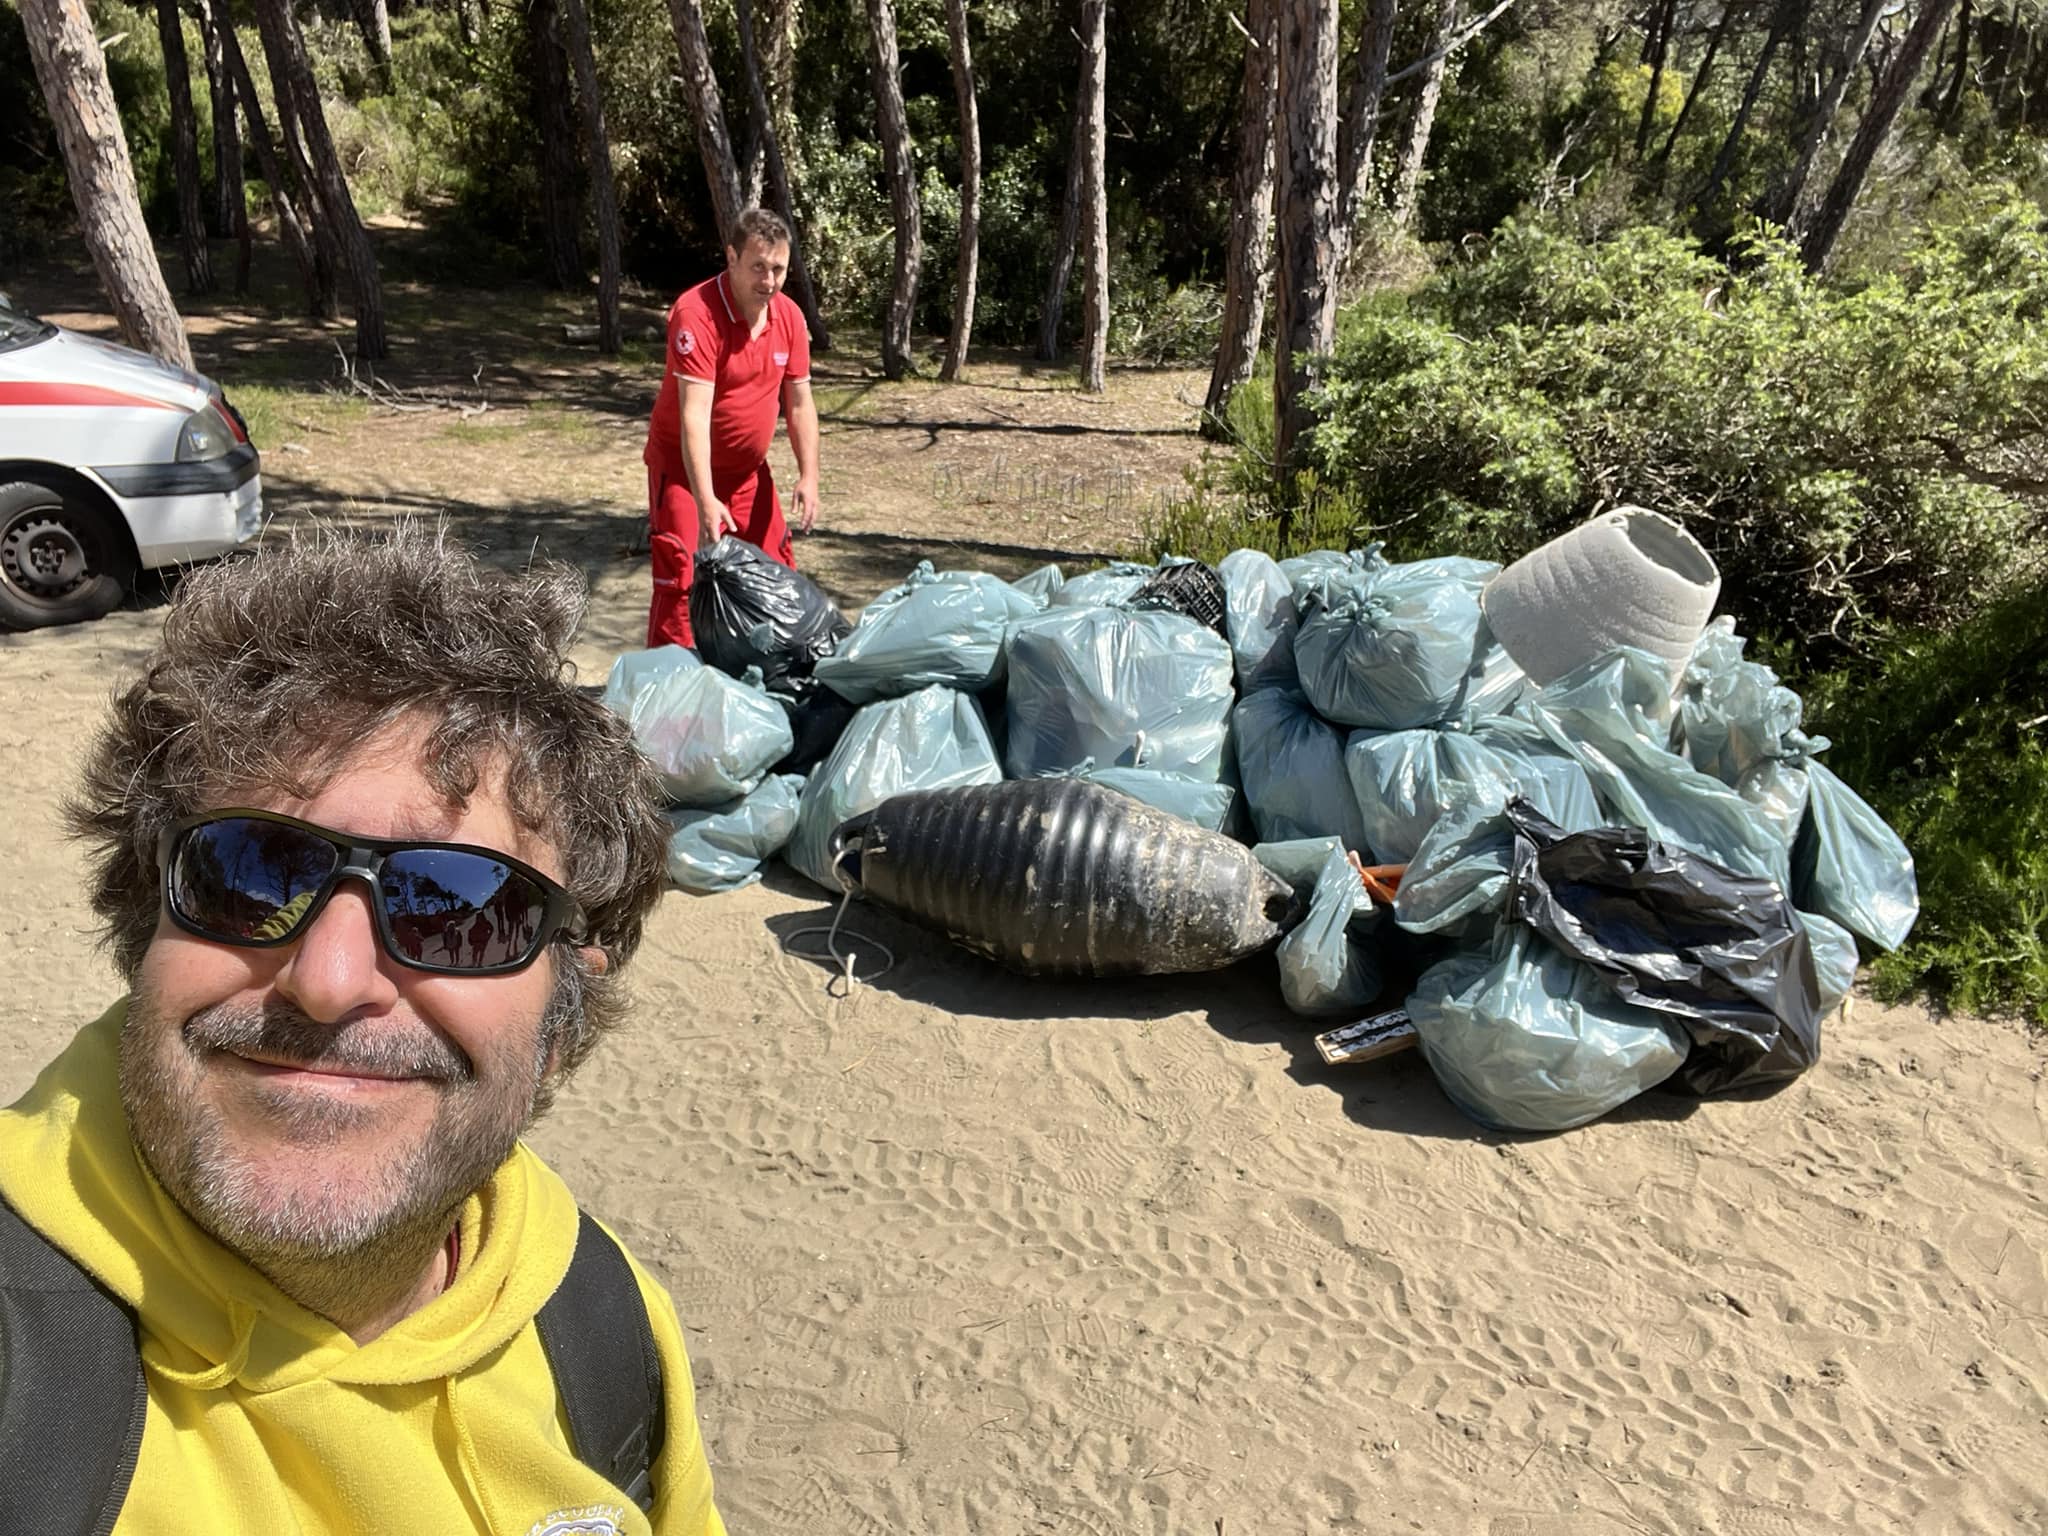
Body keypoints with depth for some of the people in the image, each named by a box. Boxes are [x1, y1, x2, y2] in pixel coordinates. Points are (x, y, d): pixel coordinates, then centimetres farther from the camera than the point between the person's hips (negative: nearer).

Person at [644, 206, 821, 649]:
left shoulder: (789, 316, -3)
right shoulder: (696, 314, -24)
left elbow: (799, 402, 4)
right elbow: (694, 414, -31)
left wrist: (808, 476, -6)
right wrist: (704, 501, -38)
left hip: (748, 471, 7)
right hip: (685, 468, -6)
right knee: (680, 581, -12)